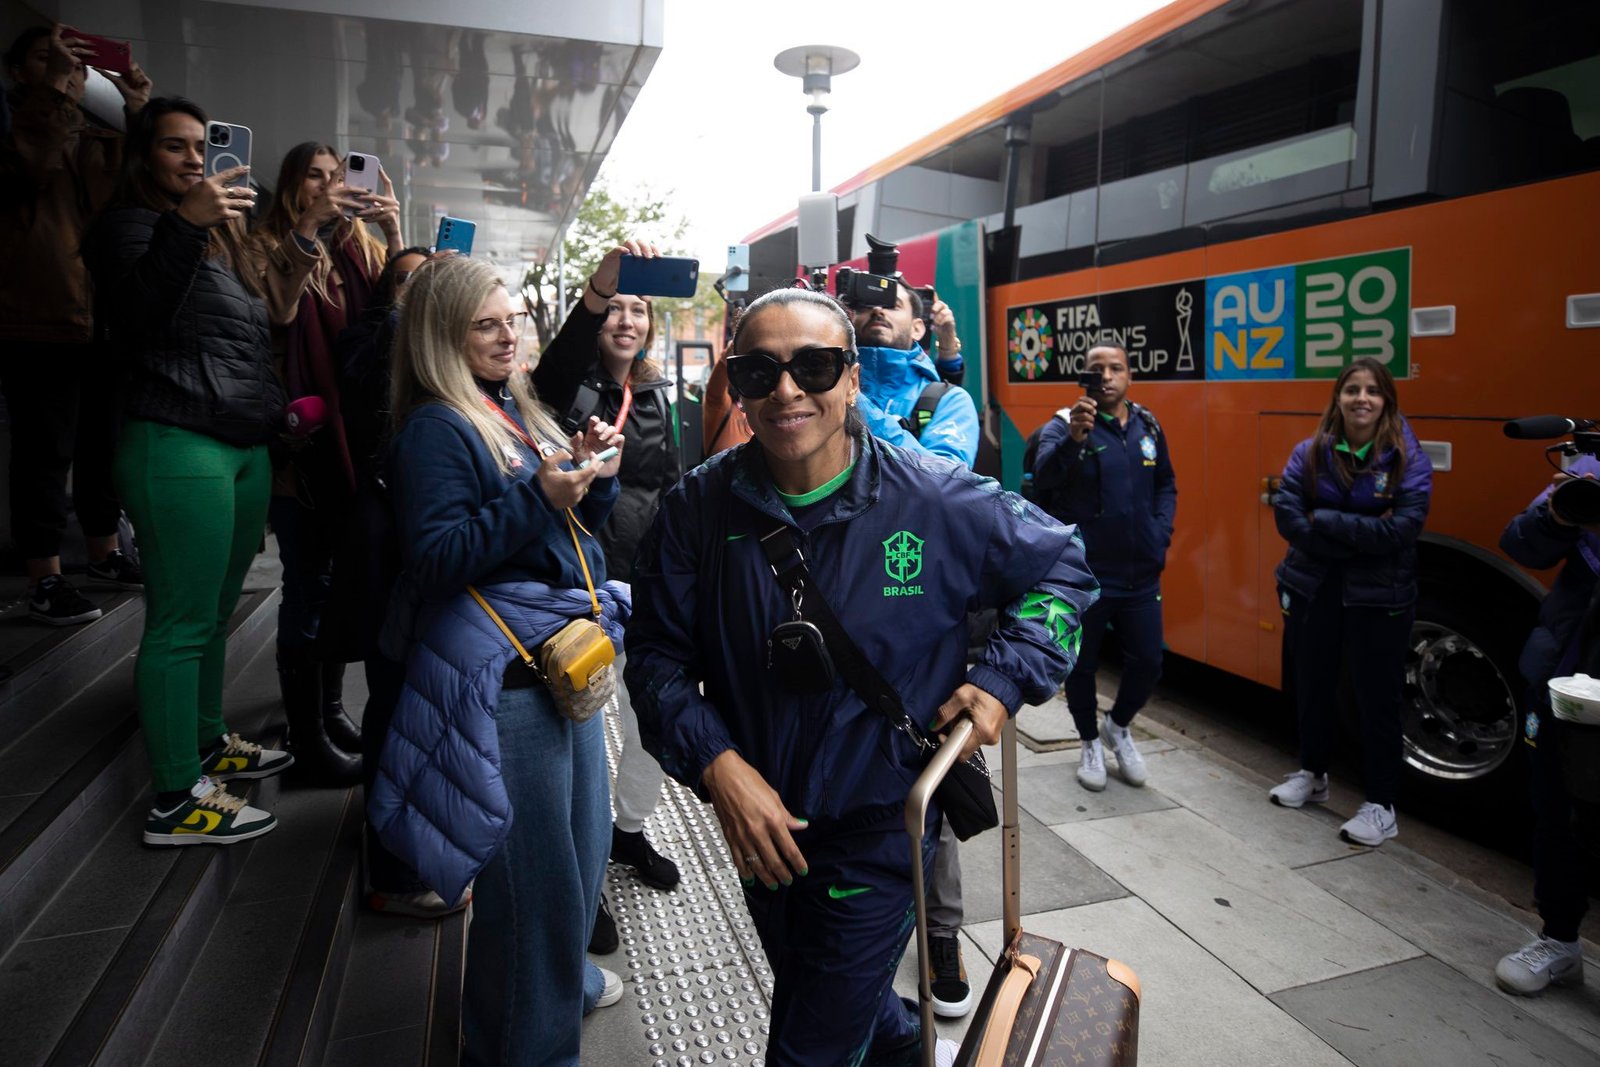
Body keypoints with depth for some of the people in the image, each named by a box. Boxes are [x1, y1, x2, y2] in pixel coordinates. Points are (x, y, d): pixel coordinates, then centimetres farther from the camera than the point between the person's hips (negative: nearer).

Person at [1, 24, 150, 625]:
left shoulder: (97, 140, 17)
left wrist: (138, 114, -9)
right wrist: (54, 88, -21)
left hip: (102, 320, 6)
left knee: (103, 446, 15)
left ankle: (104, 554, 29)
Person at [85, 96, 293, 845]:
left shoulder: (216, 233, 24)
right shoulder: (131, 226, -1)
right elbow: (136, 317, -20)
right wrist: (184, 224, -27)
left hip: (244, 447, 9)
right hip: (179, 446, -9)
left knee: (214, 614, 16)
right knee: (182, 622, -6)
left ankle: (207, 744, 29)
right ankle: (176, 802, 2)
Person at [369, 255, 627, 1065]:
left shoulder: (521, 411, 14)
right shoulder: (435, 430, -10)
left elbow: (578, 525, 19)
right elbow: (433, 559, -18)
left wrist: (593, 474, -1)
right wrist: (536, 498, -25)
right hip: (503, 678, -8)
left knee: (582, 845, 20)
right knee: (532, 874, 2)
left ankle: (561, 978, 45)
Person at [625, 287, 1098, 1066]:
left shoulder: (938, 499, -17)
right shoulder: (700, 506, -12)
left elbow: (1062, 568, -3)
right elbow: (657, 652, -6)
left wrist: (1003, 679, -14)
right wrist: (716, 762, -19)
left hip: (880, 829, -4)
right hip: (758, 825, 5)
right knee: (805, 994, 30)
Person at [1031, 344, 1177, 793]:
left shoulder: (1147, 426, 7)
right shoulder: (1064, 425, -9)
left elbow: (1166, 484, 18)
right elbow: (1044, 476, -28)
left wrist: (1161, 531, 3)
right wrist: (1073, 438, -46)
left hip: (1141, 573, 4)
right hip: (1084, 574, -4)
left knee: (1148, 662, 10)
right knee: (1082, 664, 10)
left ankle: (1119, 726, 39)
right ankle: (1090, 741, 34)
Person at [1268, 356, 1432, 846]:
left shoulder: (1409, 459, -8)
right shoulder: (1309, 453, 0)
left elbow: (1402, 529, -19)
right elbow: (1287, 515, -11)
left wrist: (1324, 520, -17)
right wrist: (1358, 539, -17)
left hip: (1379, 599, -3)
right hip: (1312, 590, 3)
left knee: (1377, 699, 5)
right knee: (1311, 687, 17)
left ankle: (1381, 805, 19)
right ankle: (1312, 774, 38)